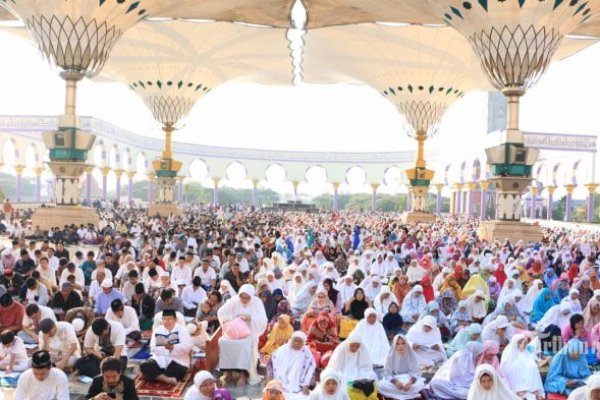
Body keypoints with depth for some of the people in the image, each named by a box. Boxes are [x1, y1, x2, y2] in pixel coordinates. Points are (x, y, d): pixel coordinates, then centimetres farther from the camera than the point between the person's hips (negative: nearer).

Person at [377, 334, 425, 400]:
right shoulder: (391, 356, -6)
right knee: (380, 385, -31)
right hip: (394, 381, 0)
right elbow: (387, 373, -10)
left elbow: (416, 372, -11)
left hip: (409, 381, 0)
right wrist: (395, 381, -31)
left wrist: (411, 381, -32)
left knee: (420, 384, -33)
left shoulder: (412, 355, -6)